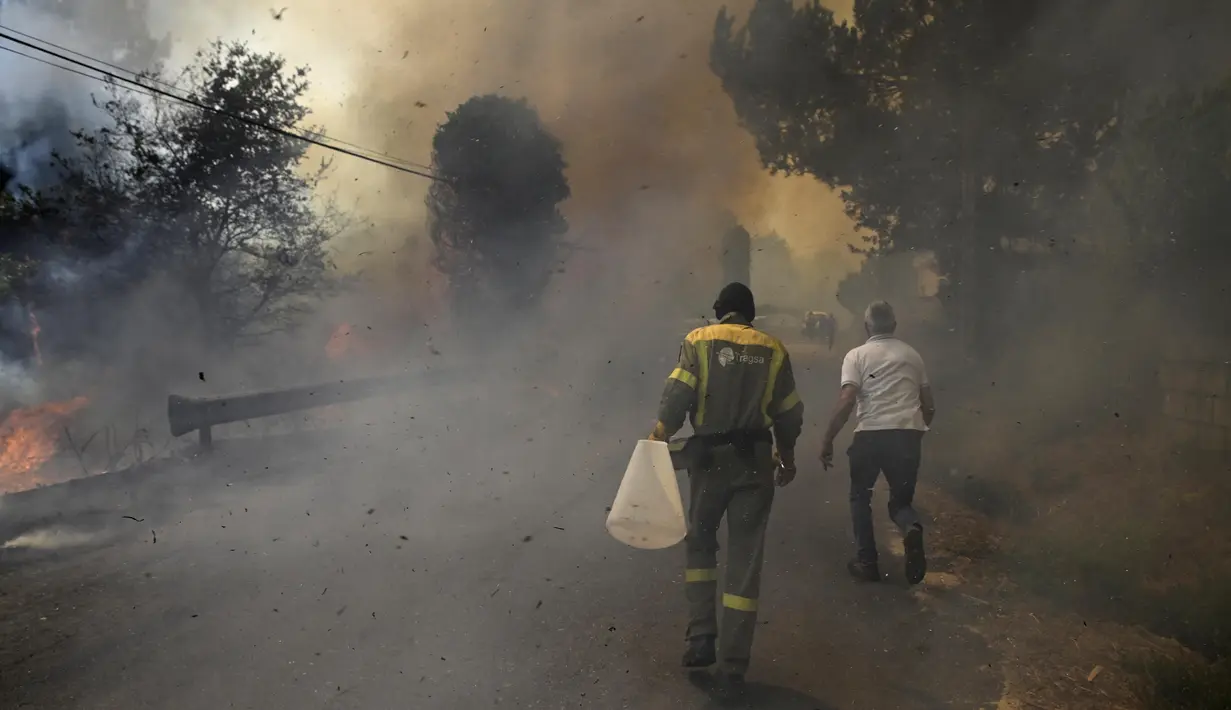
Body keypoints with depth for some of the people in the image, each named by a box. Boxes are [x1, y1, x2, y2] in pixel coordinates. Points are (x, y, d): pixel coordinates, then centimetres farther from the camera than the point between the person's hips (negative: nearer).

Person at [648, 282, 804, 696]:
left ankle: (702, 638, 10)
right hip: (756, 460, 1)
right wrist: (787, 457, 24)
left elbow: (677, 396, -11)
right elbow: (789, 414, 10)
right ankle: (732, 667, 6)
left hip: (709, 456, -1)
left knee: (700, 543, 19)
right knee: (745, 559, 5)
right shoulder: (773, 349, 6)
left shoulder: (699, 340, 1)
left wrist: (657, 442, -8)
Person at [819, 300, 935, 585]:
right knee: (901, 500, 16)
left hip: (871, 434, -3)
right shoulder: (912, 355, 17)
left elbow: (846, 401, -9)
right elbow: (929, 406, 17)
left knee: (860, 497, 19)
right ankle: (911, 529, -18)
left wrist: (827, 441, -4)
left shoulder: (857, 355, 4)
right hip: (908, 434, 3)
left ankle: (866, 562, 15)